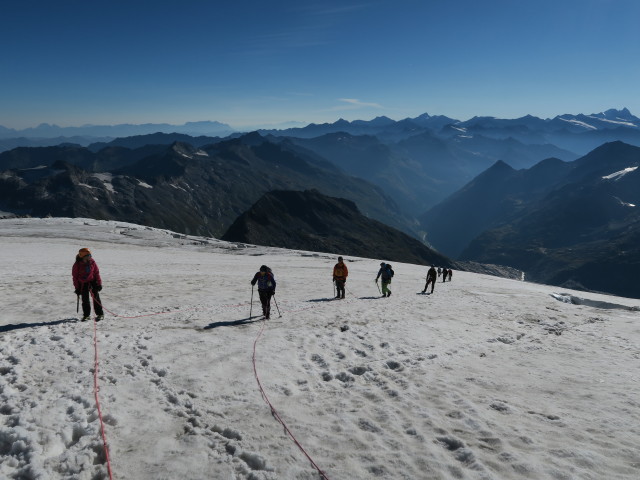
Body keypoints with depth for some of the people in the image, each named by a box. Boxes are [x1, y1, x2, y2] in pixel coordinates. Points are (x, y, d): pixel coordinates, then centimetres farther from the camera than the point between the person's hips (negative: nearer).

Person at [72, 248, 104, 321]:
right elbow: (75, 276, -4)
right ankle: (86, 315, 18)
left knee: (96, 297, -5)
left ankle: (100, 313, 3)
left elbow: (97, 273, 1)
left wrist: (99, 283, -1)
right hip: (83, 283, 0)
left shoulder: (92, 262, -8)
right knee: (85, 299, 3)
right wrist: (77, 288, -4)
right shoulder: (77, 265, -13)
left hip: (92, 281, 0)